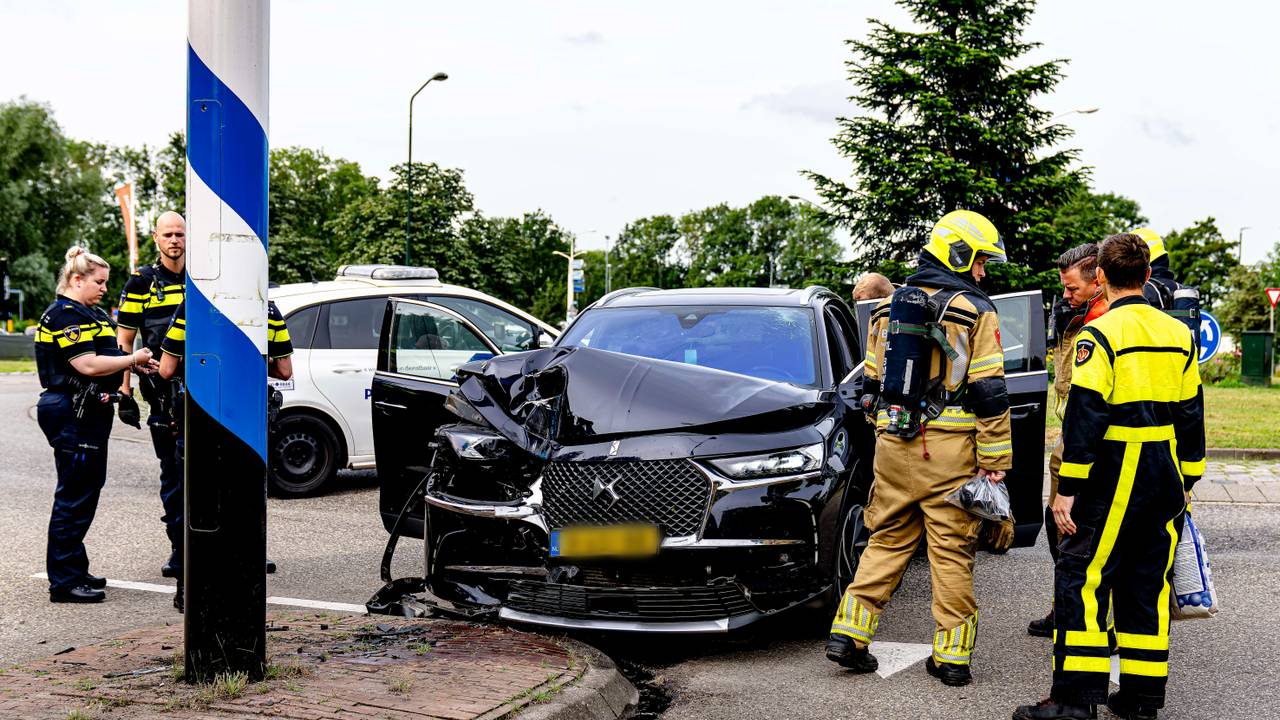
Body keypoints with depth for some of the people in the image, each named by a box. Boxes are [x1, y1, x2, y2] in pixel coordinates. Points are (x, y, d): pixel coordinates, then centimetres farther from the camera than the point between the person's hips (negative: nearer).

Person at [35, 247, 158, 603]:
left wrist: (136, 363, 8)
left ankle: (75, 570, 25)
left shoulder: (94, 314, 18)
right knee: (74, 497, -7)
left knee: (86, 492, 15)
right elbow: (88, 365, -22)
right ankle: (64, 581, -3)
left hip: (91, 414, 10)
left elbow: (105, 355, 27)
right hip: (72, 416, -10)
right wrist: (132, 359, -11)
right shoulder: (63, 316, -13)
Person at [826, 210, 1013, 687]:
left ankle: (849, 633, 8)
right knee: (952, 550, 3)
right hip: (950, 451, -4)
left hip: (894, 447, 5)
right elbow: (989, 394, -8)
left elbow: (872, 385, 17)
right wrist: (994, 460, -5)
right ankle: (952, 656, 7)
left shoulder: (887, 308, 12)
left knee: (886, 541, 14)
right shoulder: (975, 312, -5)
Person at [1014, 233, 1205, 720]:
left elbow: (1085, 414, -15)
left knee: (1082, 579, -3)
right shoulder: (1179, 334, 9)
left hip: (1116, 474, -7)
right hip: (1166, 478, 7)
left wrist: (1068, 489, -13)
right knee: (1148, 584, 12)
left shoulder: (1100, 334, -11)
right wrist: (1187, 479, 20)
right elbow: (1190, 413, 13)